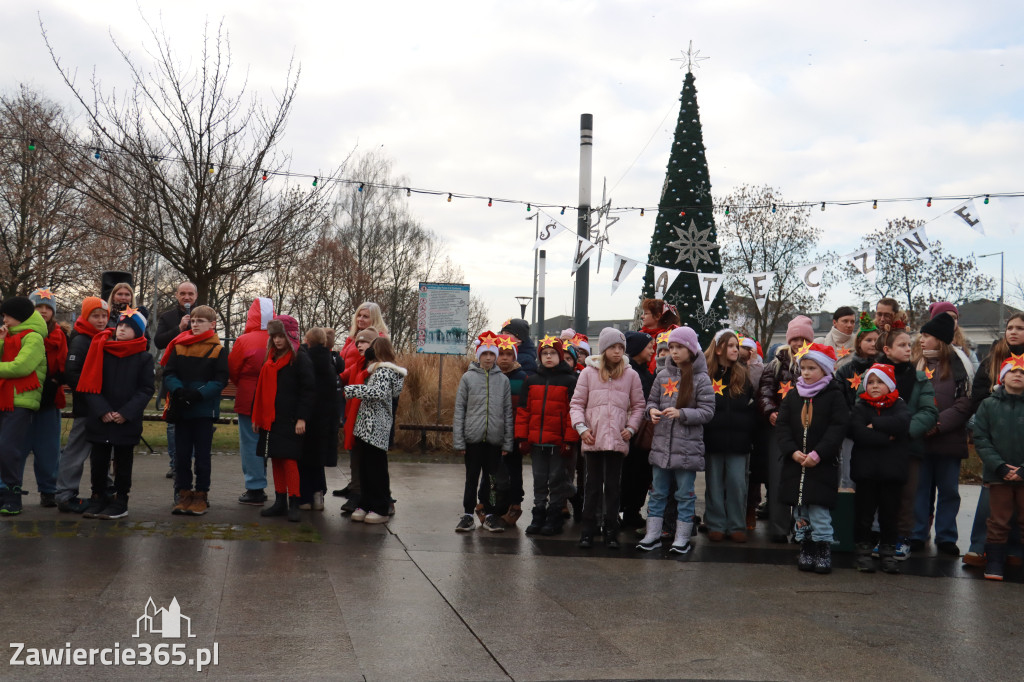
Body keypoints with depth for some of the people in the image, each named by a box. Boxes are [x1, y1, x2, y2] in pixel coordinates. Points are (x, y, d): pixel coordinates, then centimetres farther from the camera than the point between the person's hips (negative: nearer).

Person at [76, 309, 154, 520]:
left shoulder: (144, 358, -1)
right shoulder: (101, 351, 2)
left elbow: (146, 390, -4)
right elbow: (89, 384, -1)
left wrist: (126, 413, -15)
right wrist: (102, 410, -12)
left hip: (128, 422, -1)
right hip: (99, 421, 2)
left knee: (123, 462, 8)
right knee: (98, 461, 9)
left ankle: (119, 502, 16)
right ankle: (98, 499, 21)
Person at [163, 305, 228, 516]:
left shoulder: (218, 350, -2)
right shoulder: (179, 347, 6)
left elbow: (220, 380, -8)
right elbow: (168, 374, 2)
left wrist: (198, 394, -20)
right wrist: (178, 390, -18)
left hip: (205, 410, -3)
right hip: (181, 409, 3)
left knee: (202, 455, 4)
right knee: (181, 454, 8)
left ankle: (201, 495, 13)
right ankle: (183, 493, 18)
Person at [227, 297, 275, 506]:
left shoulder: (244, 341, -12)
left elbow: (232, 370, -1)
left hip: (248, 399, -4)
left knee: (250, 442, 2)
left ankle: (255, 490, 3)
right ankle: (259, 486, 19)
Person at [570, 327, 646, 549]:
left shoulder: (631, 375, 6)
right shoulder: (588, 372, 4)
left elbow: (638, 406, 12)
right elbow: (577, 403, 5)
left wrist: (631, 427, -2)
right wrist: (581, 427, -8)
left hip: (618, 440, 1)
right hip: (592, 439, 0)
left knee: (613, 487, 6)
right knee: (592, 485, 6)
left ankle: (611, 532, 13)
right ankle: (588, 531, 12)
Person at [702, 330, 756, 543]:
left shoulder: (743, 375, 8)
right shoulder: (705, 374, 2)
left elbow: (753, 405, 7)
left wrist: (749, 432, -4)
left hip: (738, 439, 1)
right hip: (713, 439, -1)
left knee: (737, 483, 1)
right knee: (714, 483, 6)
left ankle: (737, 526, 10)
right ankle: (716, 525, 14)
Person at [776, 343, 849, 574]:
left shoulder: (834, 396, -3)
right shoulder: (793, 395, 9)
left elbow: (838, 427, -9)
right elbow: (782, 425, 5)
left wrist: (818, 454, -18)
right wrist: (792, 451, -10)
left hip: (822, 464, -4)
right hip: (794, 462, 4)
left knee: (819, 508, -5)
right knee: (800, 511, 8)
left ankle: (823, 552, 7)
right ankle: (805, 550, 19)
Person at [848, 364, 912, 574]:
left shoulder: (899, 405, 6)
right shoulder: (860, 407, 4)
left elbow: (902, 423, -18)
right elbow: (857, 432, -14)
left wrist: (874, 425, -15)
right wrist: (886, 438, -15)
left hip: (892, 469, 0)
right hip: (865, 468, 0)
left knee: (890, 511, 7)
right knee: (864, 511, 4)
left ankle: (888, 550, 18)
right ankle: (863, 550, 15)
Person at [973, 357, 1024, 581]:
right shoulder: (989, 405, 3)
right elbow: (980, 439, -1)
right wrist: (999, 466, -10)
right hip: (998, 475, 0)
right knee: (998, 522, 8)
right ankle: (994, 563, 16)